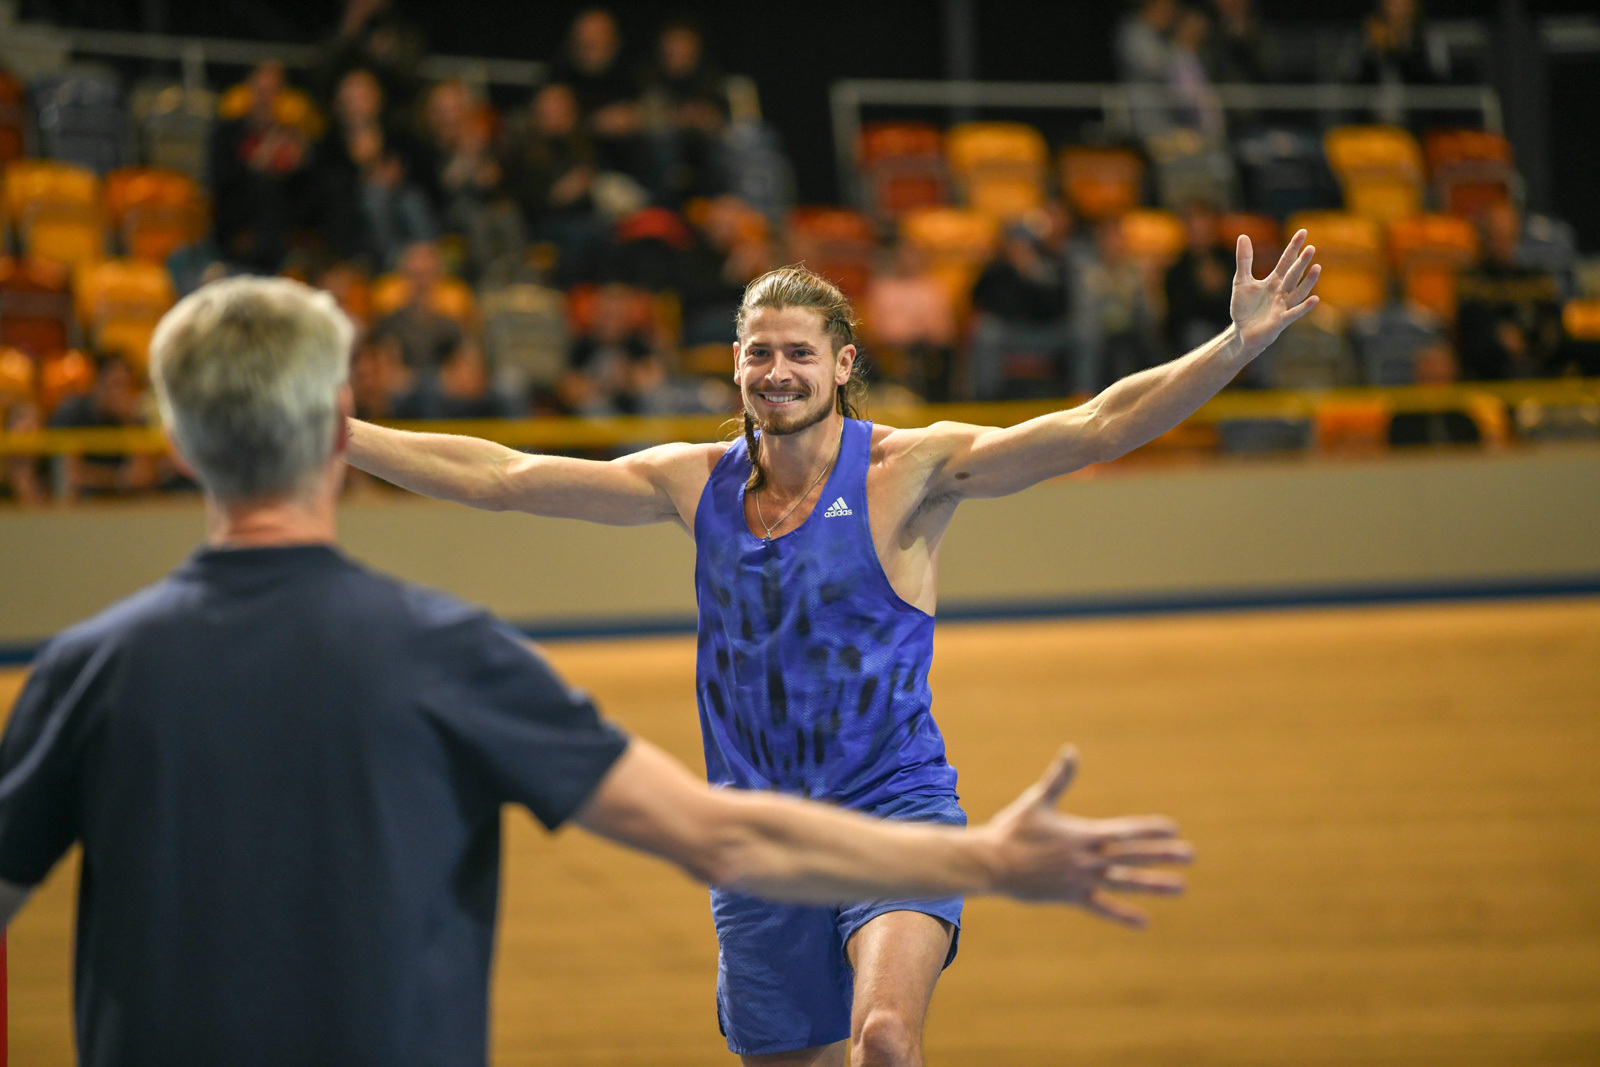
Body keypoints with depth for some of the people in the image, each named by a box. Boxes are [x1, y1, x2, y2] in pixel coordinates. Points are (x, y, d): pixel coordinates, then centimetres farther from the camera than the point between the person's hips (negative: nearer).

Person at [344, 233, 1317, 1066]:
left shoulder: (907, 471, -7)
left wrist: (1237, 345, -29)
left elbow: (1092, 430, -17)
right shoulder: (697, 482, 5)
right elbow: (500, 477, 7)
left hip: (894, 809, -4)